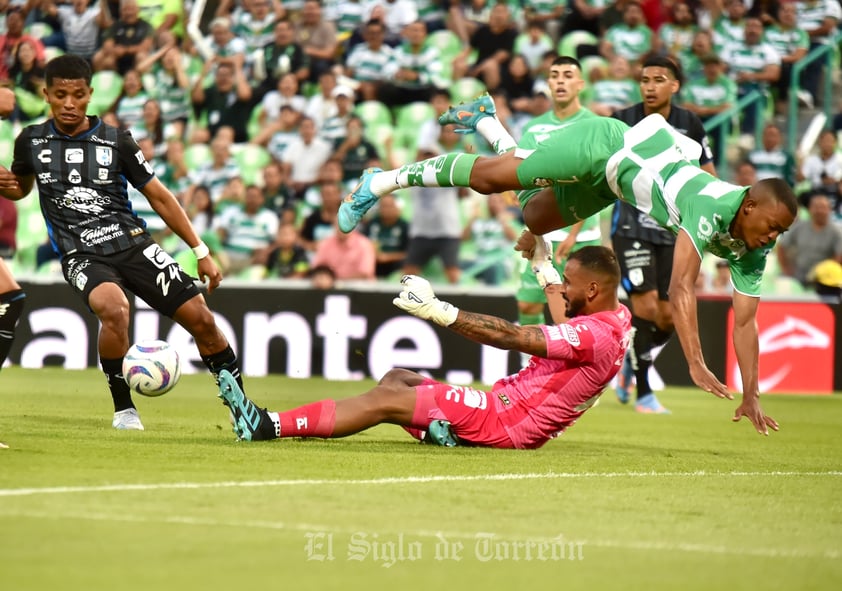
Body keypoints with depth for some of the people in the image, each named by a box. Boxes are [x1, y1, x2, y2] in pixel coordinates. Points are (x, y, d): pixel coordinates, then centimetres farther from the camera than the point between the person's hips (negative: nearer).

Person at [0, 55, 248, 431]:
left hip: (133, 244, 2)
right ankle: (123, 409, -14)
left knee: (200, 317, -9)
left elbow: (159, 196, 7)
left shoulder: (116, 141, 0)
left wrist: (201, 252, 5)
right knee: (114, 309, -34)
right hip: (81, 256, -2)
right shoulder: (31, 142, 2)